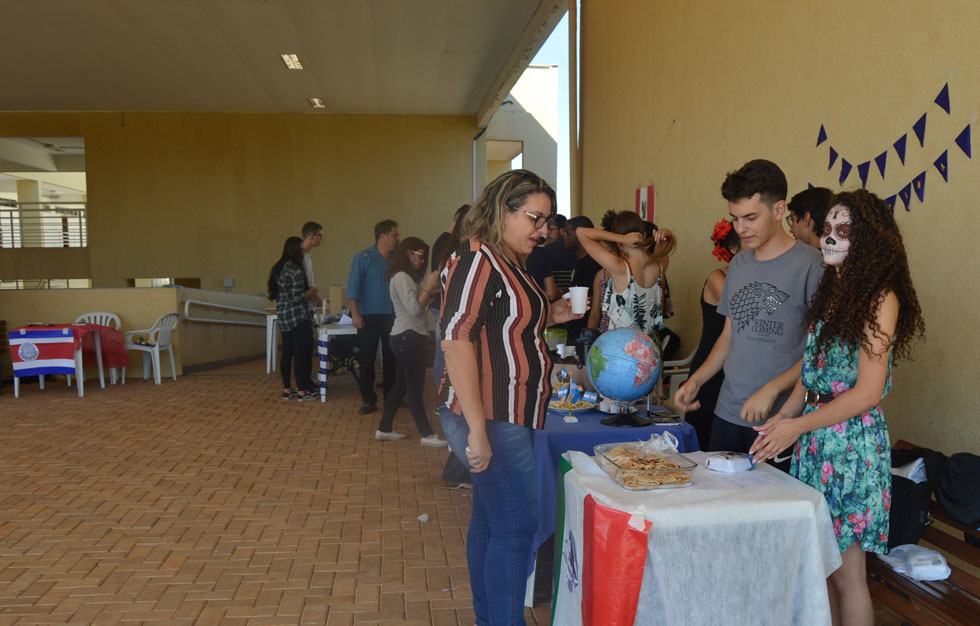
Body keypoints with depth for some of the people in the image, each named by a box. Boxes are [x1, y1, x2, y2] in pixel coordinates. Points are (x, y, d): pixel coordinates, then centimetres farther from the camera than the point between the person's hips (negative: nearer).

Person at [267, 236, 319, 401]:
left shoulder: (278, 269, 11)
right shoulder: (295, 270, -16)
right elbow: (298, 297, -20)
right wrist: (311, 291, -1)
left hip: (283, 318, 8)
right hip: (299, 318, -8)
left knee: (287, 353, 12)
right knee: (302, 353, 0)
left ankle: (287, 389, 17)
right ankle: (302, 390, 4)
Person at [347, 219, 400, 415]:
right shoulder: (363, 258, -4)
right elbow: (353, 287, -7)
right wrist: (355, 314, -14)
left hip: (391, 316, 4)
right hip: (369, 317, -4)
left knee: (391, 358, 9)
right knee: (366, 359, 1)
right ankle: (369, 400, 9)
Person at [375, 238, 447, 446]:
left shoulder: (405, 277, 19)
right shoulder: (401, 277, -14)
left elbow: (417, 304, 15)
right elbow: (414, 309, -20)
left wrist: (432, 292, 3)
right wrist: (428, 287, -14)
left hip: (407, 337, 11)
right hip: (407, 337, -11)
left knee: (401, 385, 14)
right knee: (415, 387, -5)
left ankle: (384, 429, 20)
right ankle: (427, 434, 1)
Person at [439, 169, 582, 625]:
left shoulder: (508, 263, 14)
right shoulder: (478, 260, -16)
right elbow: (456, 341, -23)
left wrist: (549, 316, 9)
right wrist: (477, 430, -26)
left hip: (508, 415, 10)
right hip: (490, 418, -10)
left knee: (490, 520, 16)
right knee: (516, 525, -5)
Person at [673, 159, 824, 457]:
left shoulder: (809, 265, -10)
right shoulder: (738, 264, 11)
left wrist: (772, 390, -18)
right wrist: (696, 380, 9)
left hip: (779, 419, -6)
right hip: (727, 413, 6)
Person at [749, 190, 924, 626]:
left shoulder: (880, 298, -11)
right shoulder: (830, 291, 12)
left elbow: (867, 393, -15)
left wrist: (797, 426, -15)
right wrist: (780, 420, 7)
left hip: (851, 439, -7)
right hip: (814, 438, 7)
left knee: (845, 573, 2)